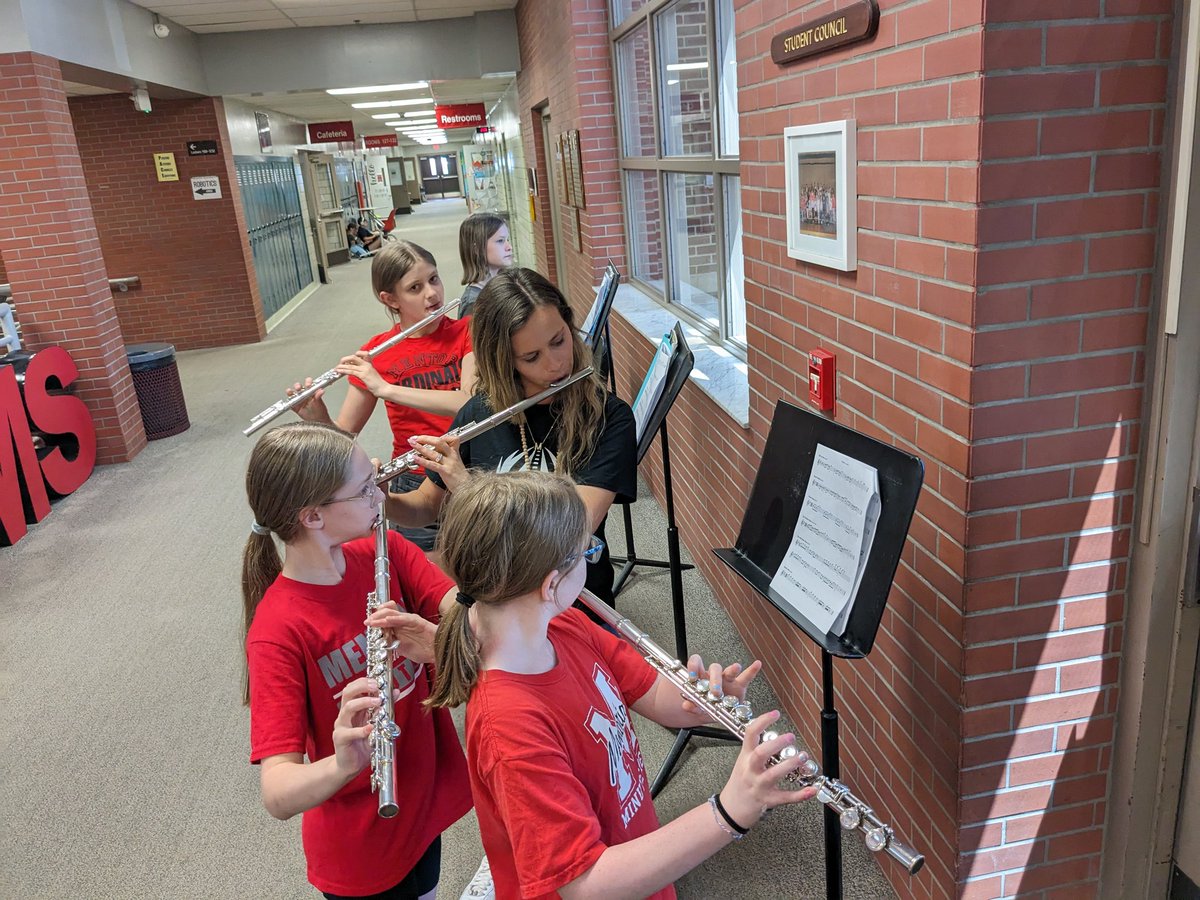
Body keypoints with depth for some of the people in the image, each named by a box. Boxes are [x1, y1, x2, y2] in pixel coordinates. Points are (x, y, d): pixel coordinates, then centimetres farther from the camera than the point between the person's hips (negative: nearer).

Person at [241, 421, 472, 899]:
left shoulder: (385, 552, -10)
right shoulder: (278, 632, -27)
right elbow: (277, 796, -31)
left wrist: (436, 640, -38)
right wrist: (343, 764, -51)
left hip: (427, 798, 5)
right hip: (362, 849, -5)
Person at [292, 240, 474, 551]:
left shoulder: (466, 332, -3)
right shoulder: (375, 355, 1)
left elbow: (471, 402, -19)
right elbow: (344, 434, 3)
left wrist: (385, 388, -23)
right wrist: (317, 419, -19)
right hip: (414, 484, 1)